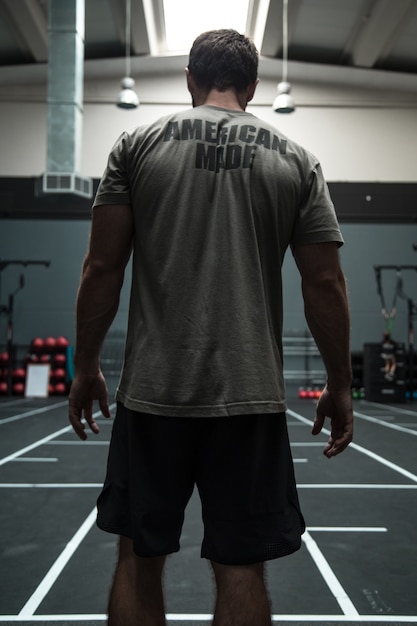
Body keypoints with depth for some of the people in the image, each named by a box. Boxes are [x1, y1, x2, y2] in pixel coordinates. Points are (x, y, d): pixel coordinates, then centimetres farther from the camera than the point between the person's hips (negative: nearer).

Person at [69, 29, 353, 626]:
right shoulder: (295, 159, 6)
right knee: (241, 568, 9)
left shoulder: (138, 144, 4)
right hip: (252, 396, 1)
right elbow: (325, 283, 3)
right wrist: (340, 386, 11)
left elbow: (102, 268, 0)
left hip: (153, 391, 0)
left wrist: (85, 366, 10)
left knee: (140, 560, 13)